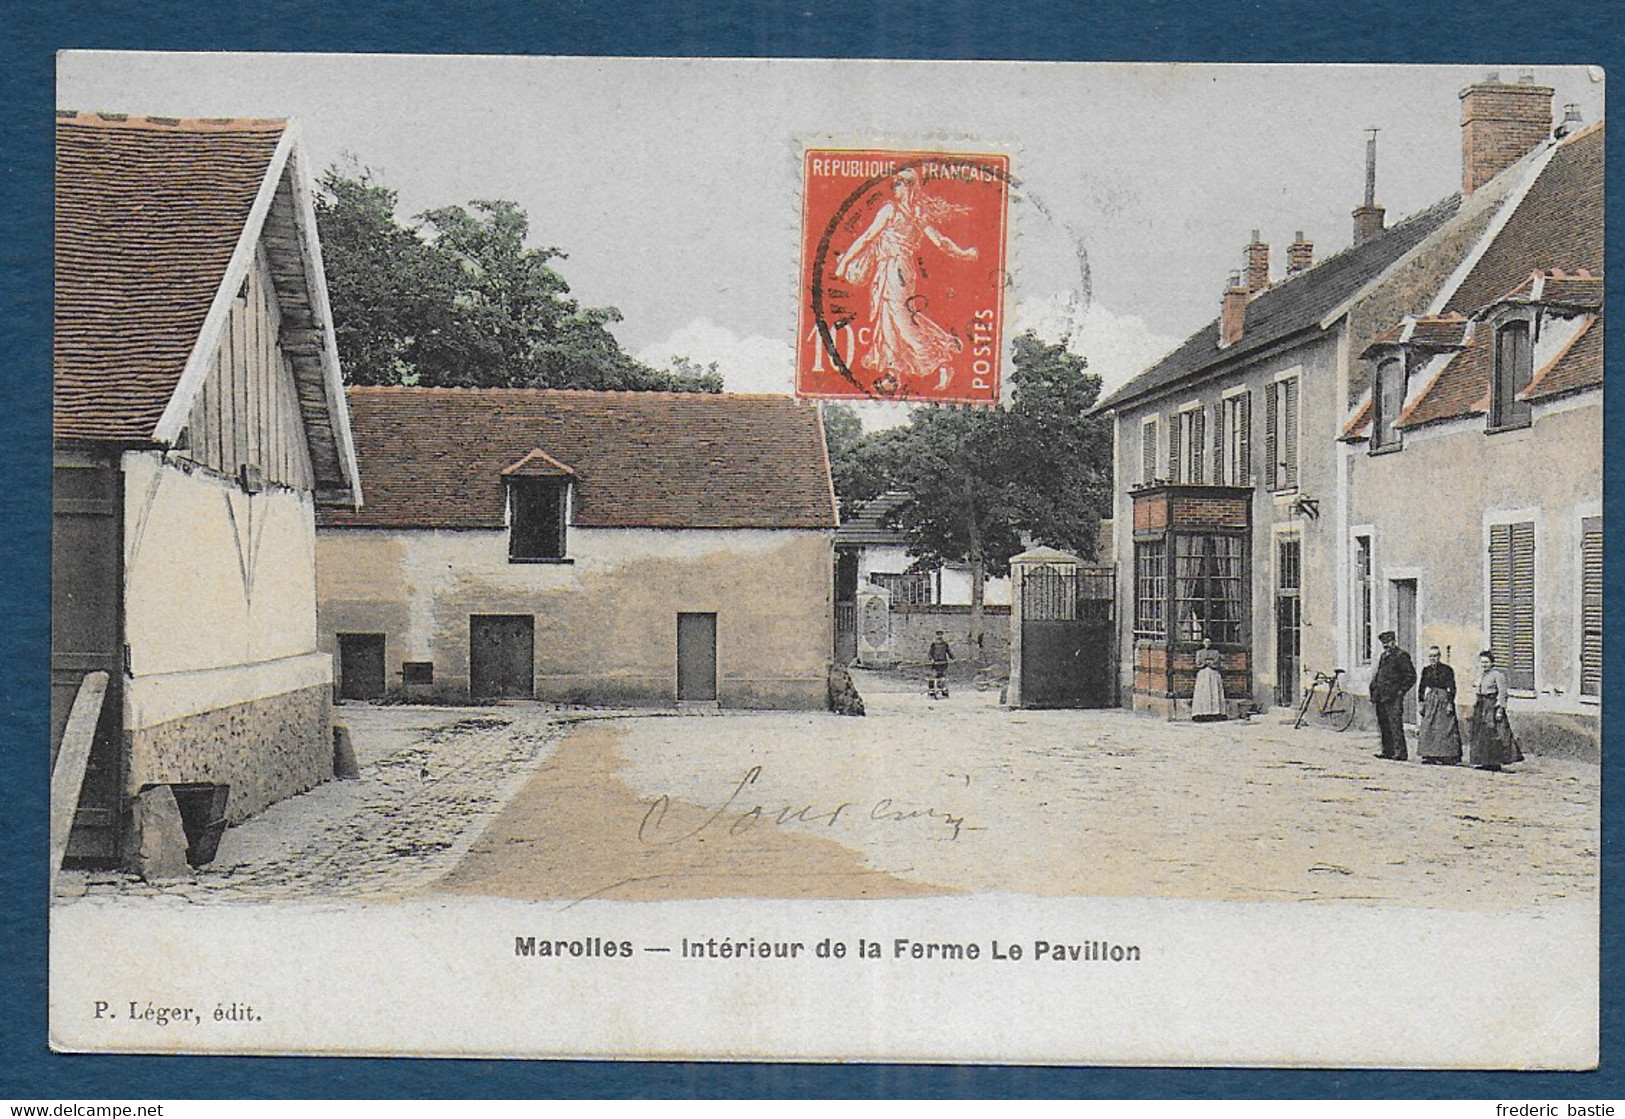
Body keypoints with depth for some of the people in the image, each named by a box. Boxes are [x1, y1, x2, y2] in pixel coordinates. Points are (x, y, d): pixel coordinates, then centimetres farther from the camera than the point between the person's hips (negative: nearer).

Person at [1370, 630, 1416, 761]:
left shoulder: (1401, 656, -5)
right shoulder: (1383, 657, 19)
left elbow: (1411, 676, -7)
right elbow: (1376, 675, 24)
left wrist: (1401, 691, -10)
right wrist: (1374, 695, 15)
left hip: (1393, 698, -8)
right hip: (1381, 697, 8)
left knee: (1395, 725, -11)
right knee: (1383, 726, 10)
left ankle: (1400, 753, -10)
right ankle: (1387, 751, 17)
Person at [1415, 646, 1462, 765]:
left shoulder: (1447, 670, -3)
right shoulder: (1426, 670, 9)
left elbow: (1452, 688, -5)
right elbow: (1422, 688, 13)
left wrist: (1450, 703, -11)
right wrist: (1421, 702, 7)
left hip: (1444, 700, -4)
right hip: (1430, 700, 4)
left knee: (1445, 728, -5)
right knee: (1428, 728, 0)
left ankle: (1447, 757, -3)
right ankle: (1430, 756, 4)